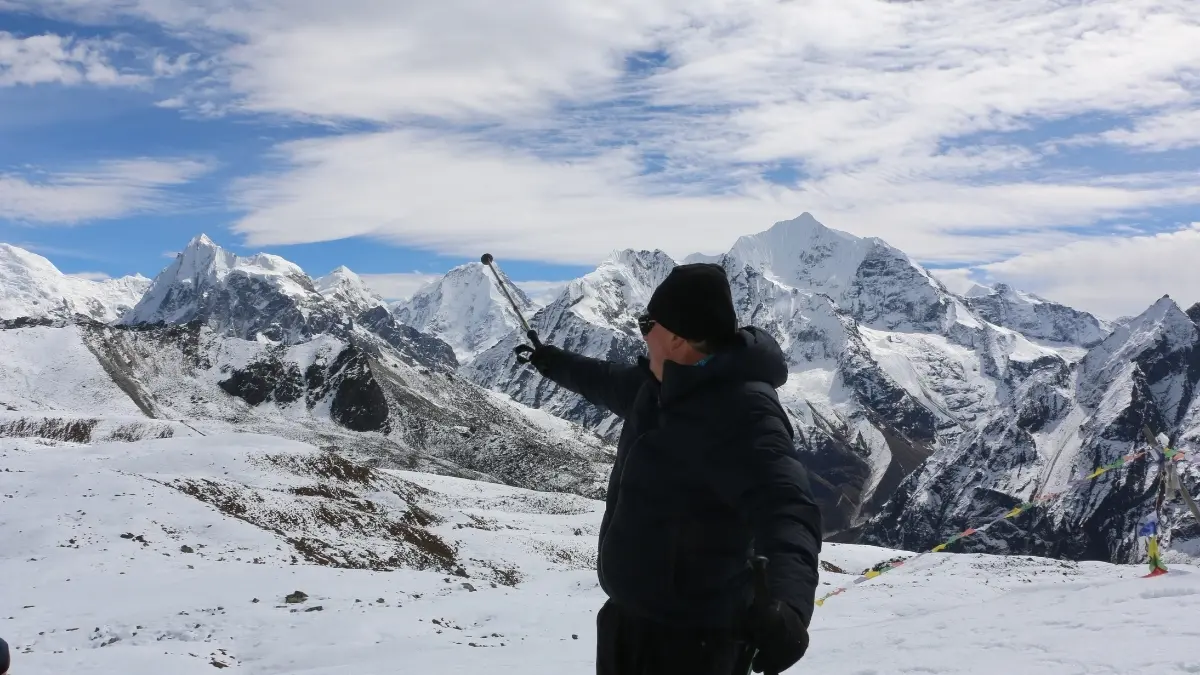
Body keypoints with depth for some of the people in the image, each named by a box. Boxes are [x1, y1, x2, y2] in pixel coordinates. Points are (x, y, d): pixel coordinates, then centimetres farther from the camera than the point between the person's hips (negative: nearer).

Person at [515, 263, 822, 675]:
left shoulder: (740, 412, -28)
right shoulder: (667, 386, 2)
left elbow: (786, 508, -41)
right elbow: (615, 385, 24)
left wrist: (787, 603, -59)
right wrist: (555, 363, 39)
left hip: (688, 638, -9)